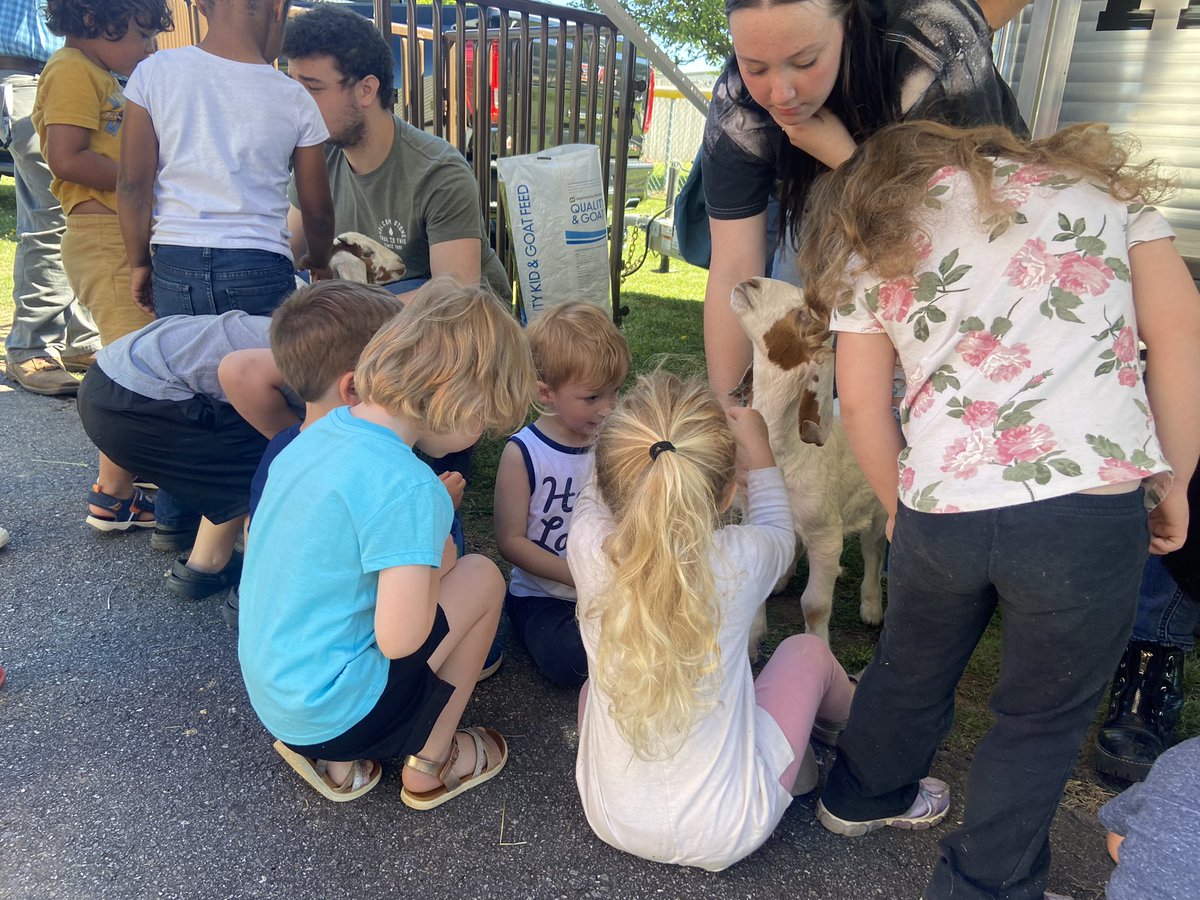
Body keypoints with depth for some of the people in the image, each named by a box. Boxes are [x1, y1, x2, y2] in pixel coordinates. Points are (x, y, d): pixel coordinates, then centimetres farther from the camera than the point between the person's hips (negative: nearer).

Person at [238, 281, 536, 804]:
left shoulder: (323, 431, -1)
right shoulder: (408, 488, -27)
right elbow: (399, 639, -26)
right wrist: (438, 565, -6)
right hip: (332, 714, -8)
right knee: (482, 577, -1)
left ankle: (335, 760, 15)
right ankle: (429, 766, 13)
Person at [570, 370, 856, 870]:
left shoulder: (588, 549, -22)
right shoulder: (738, 560, -24)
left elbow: (596, 492, 4)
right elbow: (778, 533, 4)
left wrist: (646, 439, 15)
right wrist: (758, 449, 14)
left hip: (613, 822, 2)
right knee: (807, 650, 18)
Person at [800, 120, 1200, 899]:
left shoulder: (872, 247, 11)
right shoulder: (1095, 178, 14)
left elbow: (862, 404, 7)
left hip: (940, 511, 2)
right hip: (1091, 507, -1)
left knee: (912, 668, 27)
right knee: (1046, 715, 20)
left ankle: (863, 795, 52)